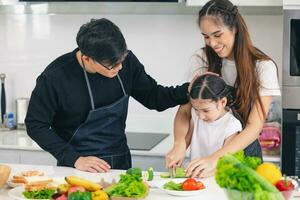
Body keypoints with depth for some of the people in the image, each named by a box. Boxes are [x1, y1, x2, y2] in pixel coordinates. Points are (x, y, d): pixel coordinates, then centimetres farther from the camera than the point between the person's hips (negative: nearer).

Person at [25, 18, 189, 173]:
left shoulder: (126, 61, -7)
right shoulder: (55, 76, -17)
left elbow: (153, 97, 6)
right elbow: (36, 125, -9)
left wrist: (188, 90, -11)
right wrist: (75, 159, -16)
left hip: (120, 164, 3)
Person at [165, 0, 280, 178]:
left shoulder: (263, 66, -9)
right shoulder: (202, 60, -1)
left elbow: (255, 126, -16)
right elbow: (185, 110, -2)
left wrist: (215, 159, -29)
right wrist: (180, 144, -23)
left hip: (243, 151, -1)